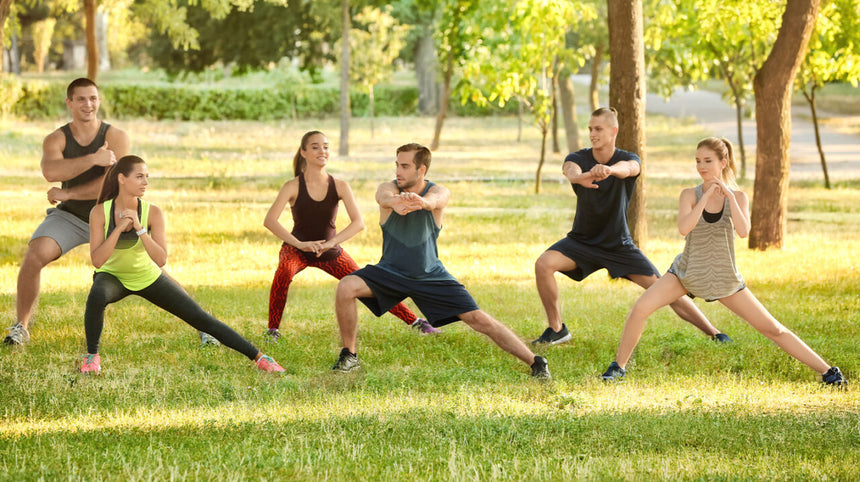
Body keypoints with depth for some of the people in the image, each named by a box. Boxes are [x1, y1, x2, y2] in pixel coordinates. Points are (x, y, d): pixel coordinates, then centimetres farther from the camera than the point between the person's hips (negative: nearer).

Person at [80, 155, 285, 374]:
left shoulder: (152, 212, -21)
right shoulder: (99, 212, -22)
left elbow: (161, 260, -28)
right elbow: (97, 260, -28)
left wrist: (140, 229, -39)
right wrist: (118, 228, -37)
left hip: (148, 277, 1)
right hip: (112, 276, -1)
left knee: (200, 318, -3)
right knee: (97, 296, -37)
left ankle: (259, 357, 7)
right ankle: (91, 356, -14)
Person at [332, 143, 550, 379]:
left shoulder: (439, 192, -14)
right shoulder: (389, 187, -13)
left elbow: (433, 200, -40)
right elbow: (384, 197, -39)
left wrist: (420, 202, -67)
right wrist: (395, 202, -66)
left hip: (430, 275, -1)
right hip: (390, 271, 1)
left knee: (478, 319, -9)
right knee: (346, 288, -25)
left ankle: (536, 362, 2)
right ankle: (349, 356, -6)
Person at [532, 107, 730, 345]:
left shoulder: (628, 159, -12)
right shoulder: (578, 158, -11)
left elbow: (627, 168, -40)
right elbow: (571, 170, -37)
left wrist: (609, 170, -66)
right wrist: (580, 177, -64)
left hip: (619, 244, -1)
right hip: (582, 240, 1)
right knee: (543, 264, -26)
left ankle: (714, 333, 4)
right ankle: (556, 329, -9)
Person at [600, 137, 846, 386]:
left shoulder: (737, 197, -7)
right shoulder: (690, 195, -9)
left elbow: (743, 231, -24)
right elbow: (683, 228, -26)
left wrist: (729, 195, -26)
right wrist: (707, 195, -28)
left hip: (725, 279, 0)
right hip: (687, 272, 0)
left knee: (772, 328, -1)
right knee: (640, 308, -21)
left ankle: (827, 371, 6)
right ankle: (619, 365, -3)